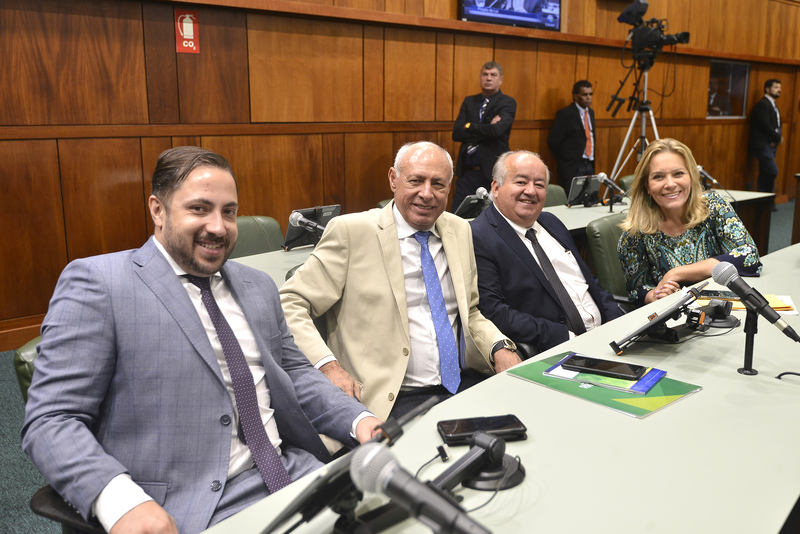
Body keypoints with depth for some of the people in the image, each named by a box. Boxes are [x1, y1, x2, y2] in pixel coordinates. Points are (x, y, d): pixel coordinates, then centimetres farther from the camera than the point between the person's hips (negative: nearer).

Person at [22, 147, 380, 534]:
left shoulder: (258, 286, 15)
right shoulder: (97, 283, -4)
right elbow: (50, 419, -8)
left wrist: (358, 420, 1)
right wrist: (120, 500, -26)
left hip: (293, 471, 6)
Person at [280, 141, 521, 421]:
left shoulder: (460, 230, 14)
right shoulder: (351, 232, -5)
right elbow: (289, 305, -7)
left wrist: (499, 348, 1)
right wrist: (328, 366, -22)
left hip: (466, 385, 6)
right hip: (392, 399, -5)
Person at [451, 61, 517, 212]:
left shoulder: (508, 103, -1)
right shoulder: (469, 102, 11)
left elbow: (496, 130, -19)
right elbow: (456, 133, 0)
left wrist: (469, 126, -5)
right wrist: (484, 131, -11)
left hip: (493, 171, -3)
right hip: (467, 171, 4)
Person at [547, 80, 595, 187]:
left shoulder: (591, 112, 17)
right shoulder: (565, 114, -7)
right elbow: (553, 141, -9)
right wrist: (564, 160, -2)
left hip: (590, 166, 7)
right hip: (573, 167, -7)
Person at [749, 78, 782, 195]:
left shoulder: (772, 104, 19)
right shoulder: (763, 104, -12)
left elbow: (776, 125, 19)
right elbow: (765, 125, -19)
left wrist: (777, 138, -1)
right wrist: (778, 138, -9)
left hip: (771, 145, 10)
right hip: (763, 145, -10)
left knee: (765, 174, 10)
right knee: (772, 171, -15)